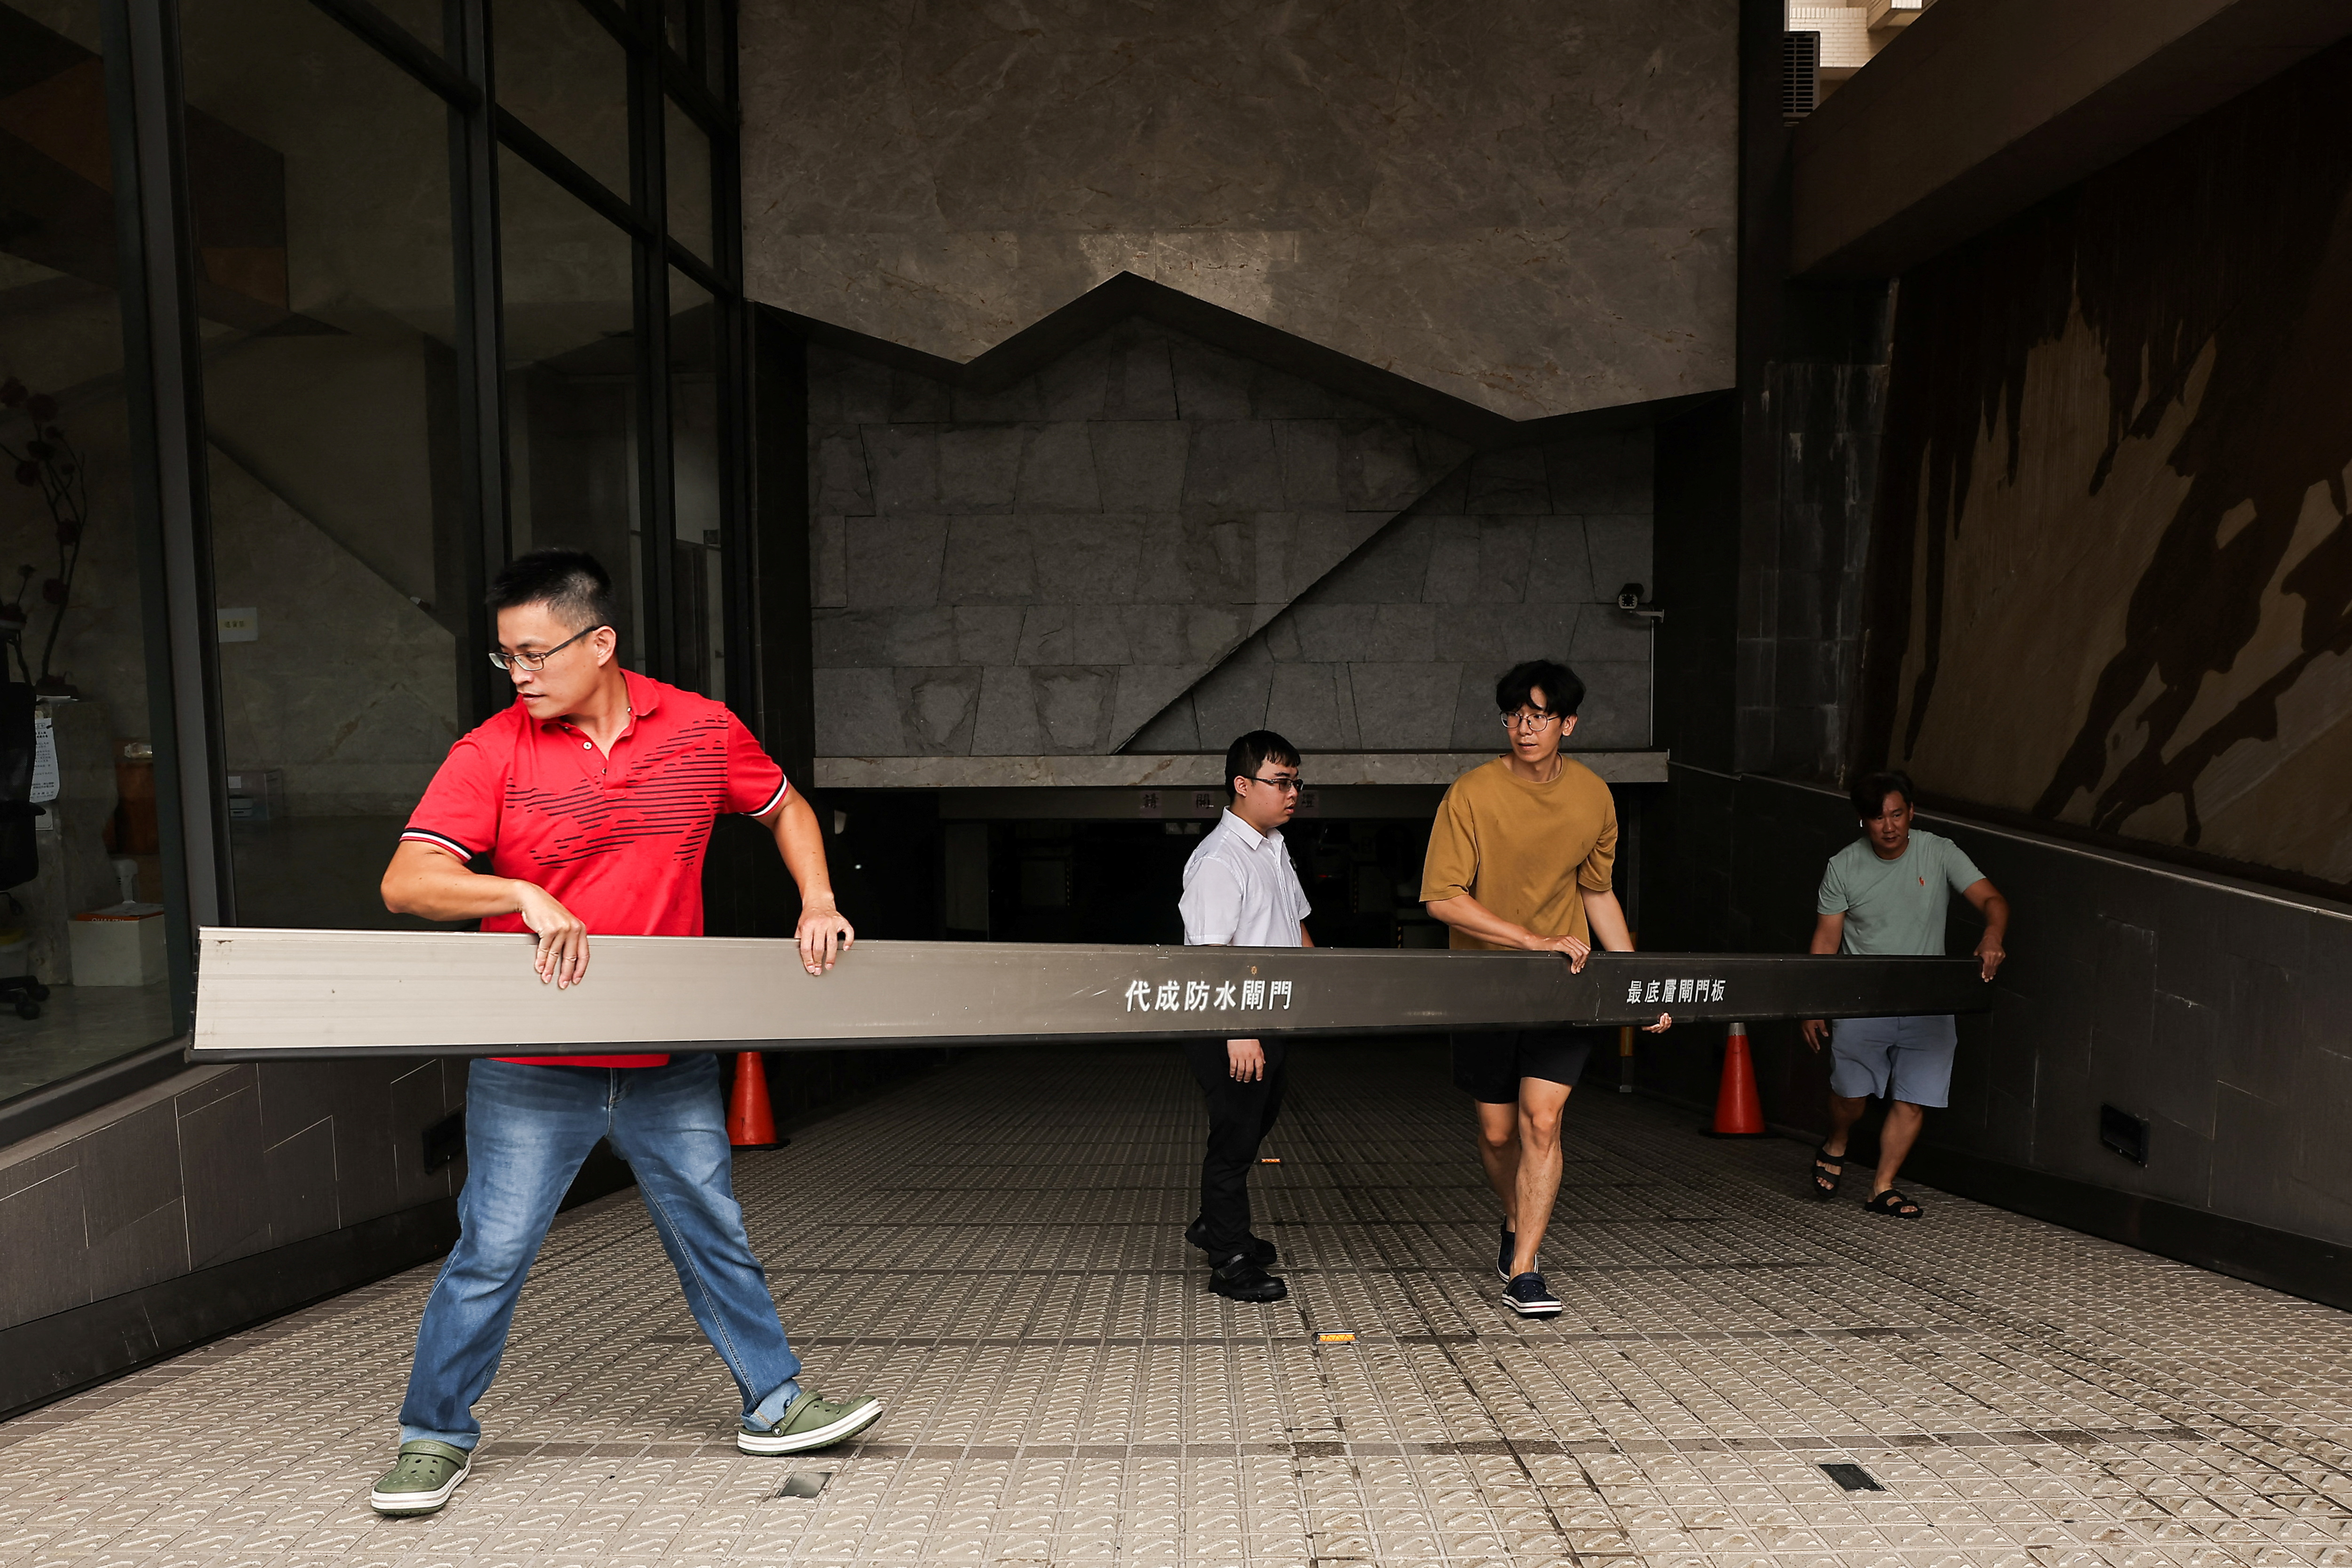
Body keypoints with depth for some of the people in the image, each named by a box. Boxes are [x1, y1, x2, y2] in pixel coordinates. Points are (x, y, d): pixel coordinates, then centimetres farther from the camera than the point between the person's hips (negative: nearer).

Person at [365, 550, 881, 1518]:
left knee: (714, 1237, 14)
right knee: (490, 1256, 7)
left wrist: (816, 904, 1)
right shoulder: (491, 755, -8)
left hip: (669, 1064, 2)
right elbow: (406, 883, -15)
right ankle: (435, 1438, 30)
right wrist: (524, 895, -29)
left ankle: (774, 1407, 29)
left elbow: (786, 810, 14)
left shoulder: (701, 731, -2)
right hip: (531, 1072, -2)